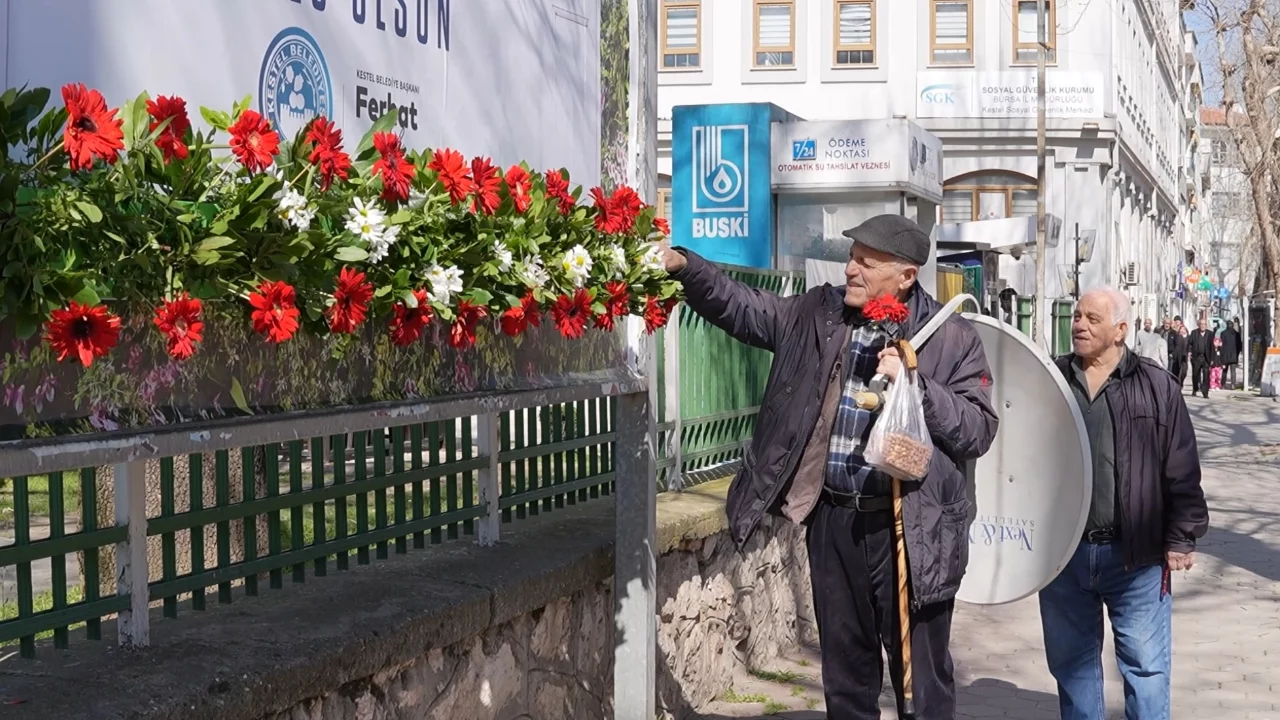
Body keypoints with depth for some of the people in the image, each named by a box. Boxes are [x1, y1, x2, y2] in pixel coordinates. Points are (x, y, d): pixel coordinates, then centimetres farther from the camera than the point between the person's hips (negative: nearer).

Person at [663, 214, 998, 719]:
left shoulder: (951, 337, -5)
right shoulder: (817, 314, 6)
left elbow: (979, 430, -7)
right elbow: (742, 309, 7)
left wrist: (915, 384, -18)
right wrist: (684, 266, -8)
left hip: (911, 527, -4)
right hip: (833, 520, 4)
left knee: (923, 679, 4)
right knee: (844, 675, 17)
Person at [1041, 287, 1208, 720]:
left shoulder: (1156, 388, -1)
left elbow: (1182, 473, -1)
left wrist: (1181, 539, -4)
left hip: (1135, 554, -2)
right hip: (1062, 551, 3)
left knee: (1145, 664, 5)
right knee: (1072, 662, 13)